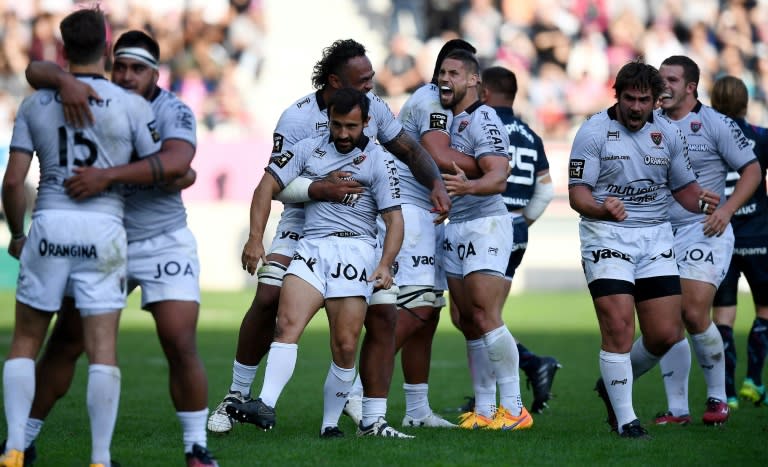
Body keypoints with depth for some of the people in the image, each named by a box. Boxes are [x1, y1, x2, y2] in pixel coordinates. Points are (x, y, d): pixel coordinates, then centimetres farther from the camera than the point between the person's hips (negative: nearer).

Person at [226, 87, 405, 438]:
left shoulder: (379, 161, 7)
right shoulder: (308, 149, 14)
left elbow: (394, 218, 4)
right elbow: (267, 186, 13)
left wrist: (385, 265, -11)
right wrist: (255, 238, 2)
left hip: (355, 248, -1)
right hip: (311, 247, 1)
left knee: (345, 346, -8)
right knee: (287, 323, -21)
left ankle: (330, 423, 5)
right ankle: (265, 406, -34)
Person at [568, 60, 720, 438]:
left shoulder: (667, 133, 7)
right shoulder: (594, 131, -6)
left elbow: (683, 186, 16)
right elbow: (577, 194, -9)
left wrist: (701, 200, -7)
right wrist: (602, 209, -31)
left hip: (656, 237, 4)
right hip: (607, 236, -4)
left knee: (666, 336, -1)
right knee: (618, 328, -14)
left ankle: (613, 384, 26)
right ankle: (625, 420, -3)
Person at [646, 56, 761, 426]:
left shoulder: (715, 124, -5)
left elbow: (752, 169, -2)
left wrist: (726, 209, -13)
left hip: (704, 232, -5)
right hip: (660, 235, 5)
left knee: (693, 313, -15)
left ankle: (717, 397, 2)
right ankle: (677, 409, 9)